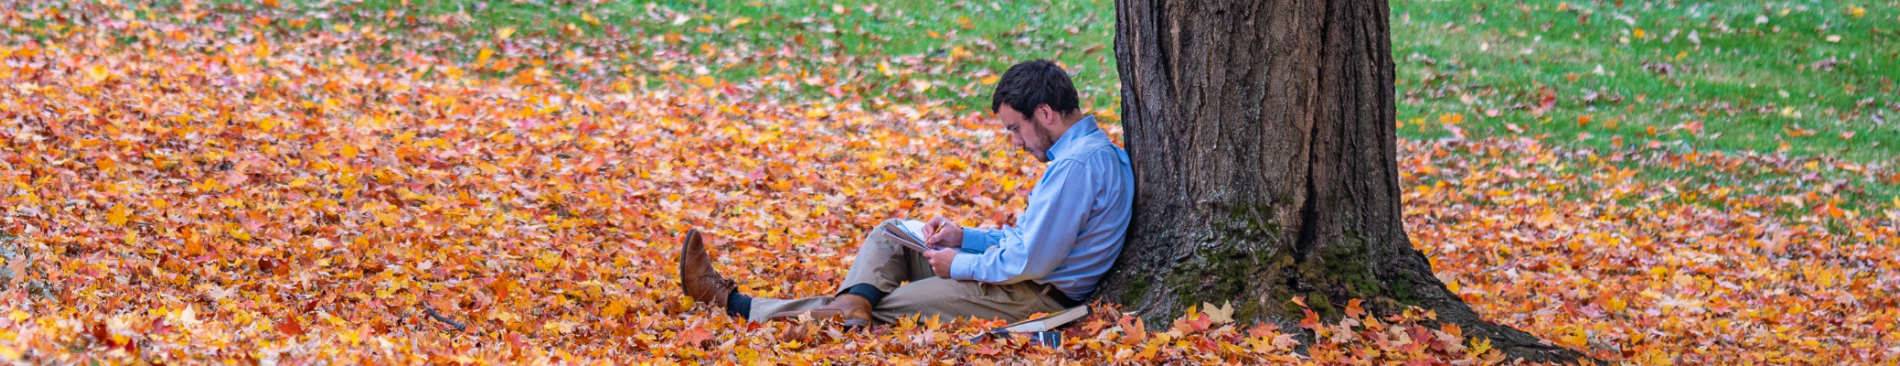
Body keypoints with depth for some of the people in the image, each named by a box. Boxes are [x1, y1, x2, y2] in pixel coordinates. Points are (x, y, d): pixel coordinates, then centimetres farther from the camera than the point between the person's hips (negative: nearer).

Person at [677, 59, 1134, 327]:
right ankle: (852, 304, -15)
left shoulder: (1078, 165, -23)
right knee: (891, 232, 11)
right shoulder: (1089, 151, 12)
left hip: (1033, 299, -11)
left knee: (886, 306, -7)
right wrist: (965, 237, 9)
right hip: (1035, 286, 11)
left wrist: (959, 265, -10)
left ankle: (734, 305, -2)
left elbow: (1031, 260, -25)